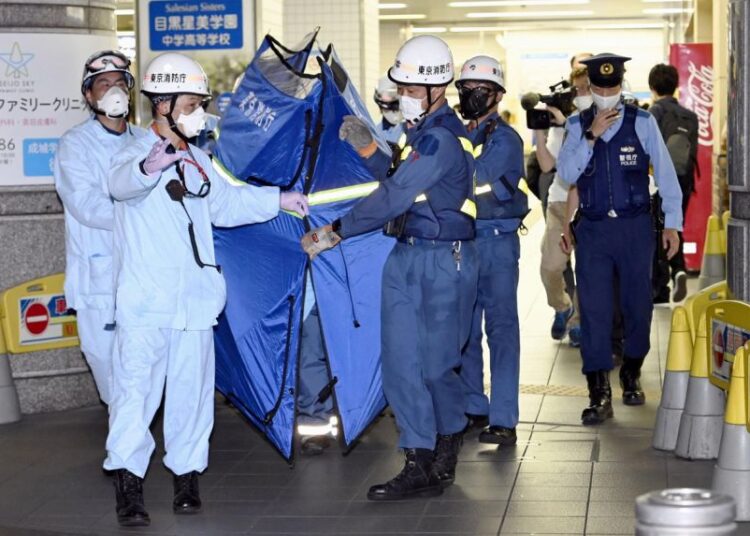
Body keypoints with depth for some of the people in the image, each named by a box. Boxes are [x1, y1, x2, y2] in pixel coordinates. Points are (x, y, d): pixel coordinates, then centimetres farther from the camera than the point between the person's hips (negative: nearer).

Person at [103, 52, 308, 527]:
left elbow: (226, 202, 31)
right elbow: (122, 182, -34)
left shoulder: (197, 159, 16)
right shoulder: (137, 153, -9)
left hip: (194, 296, 7)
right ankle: (128, 483, -4)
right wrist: (148, 167, -57)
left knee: (192, 388, 8)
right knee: (138, 386, -8)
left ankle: (188, 475, 18)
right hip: (146, 297, -7)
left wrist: (279, 200, 26)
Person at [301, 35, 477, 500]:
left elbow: (393, 197, -21)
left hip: (444, 261, -9)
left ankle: (451, 437, 21)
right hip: (407, 257, 9)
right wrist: (366, 149, 10)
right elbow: (399, 183, 23)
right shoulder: (423, 131, 15)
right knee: (401, 362, 5)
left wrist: (335, 232, -18)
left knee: (436, 365, 0)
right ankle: (420, 467, 12)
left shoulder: (442, 138, -17)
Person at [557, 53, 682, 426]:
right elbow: (566, 174, -8)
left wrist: (672, 223, 0)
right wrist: (592, 135, -17)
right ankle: (599, 394, 0)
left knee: (638, 305, 8)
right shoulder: (577, 126, 4)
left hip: (635, 228, -1)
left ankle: (632, 374, 30)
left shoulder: (642, 123, -1)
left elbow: (665, 174, 2)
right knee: (594, 309, -3)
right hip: (593, 230, 1)